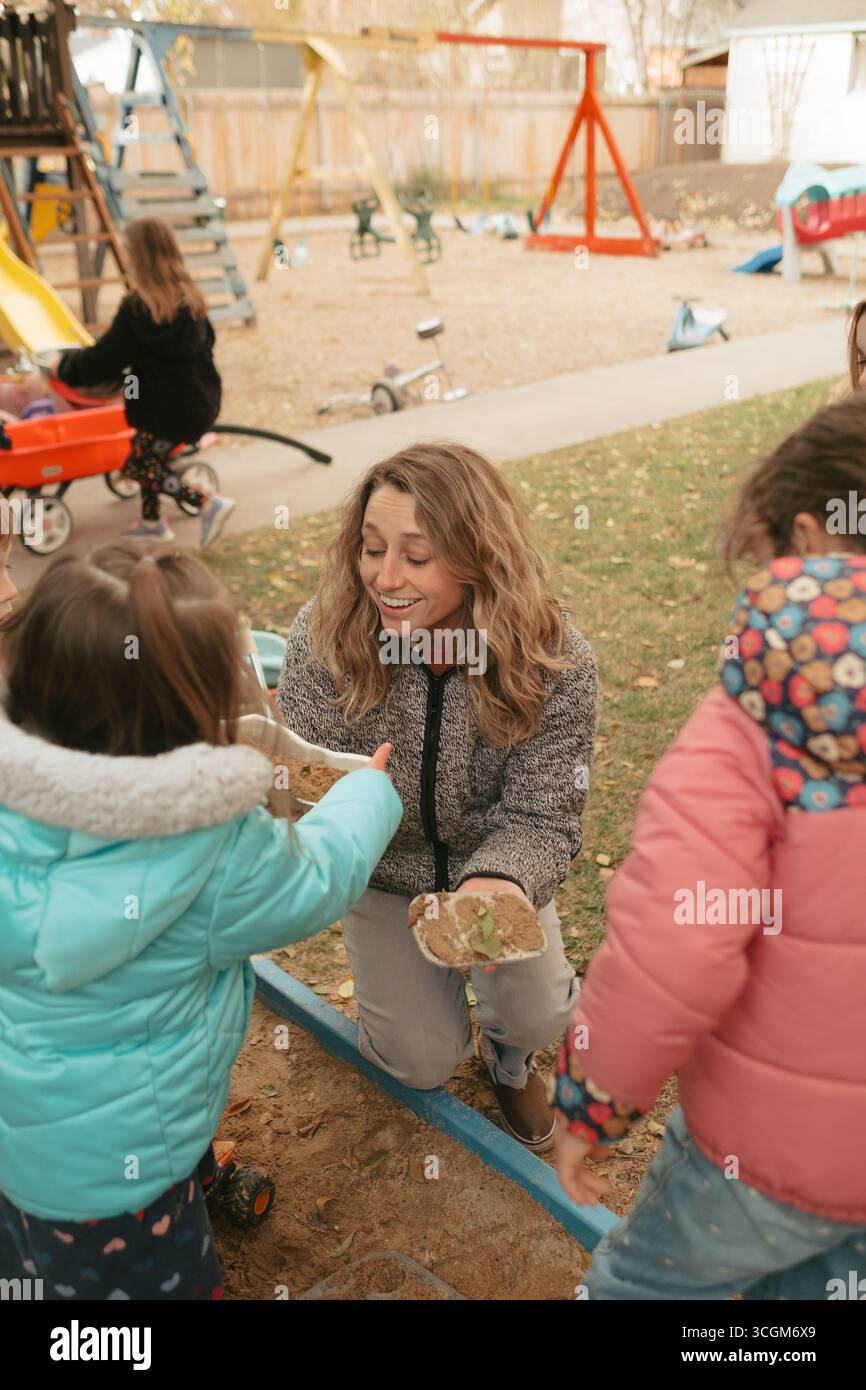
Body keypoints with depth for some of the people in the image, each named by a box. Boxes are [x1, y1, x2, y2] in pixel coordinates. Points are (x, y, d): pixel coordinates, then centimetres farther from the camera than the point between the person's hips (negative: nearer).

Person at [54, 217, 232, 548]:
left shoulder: (138, 308, -19)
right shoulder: (189, 295, 4)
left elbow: (106, 358, -15)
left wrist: (66, 366, 1)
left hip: (169, 407, -8)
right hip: (201, 397, 8)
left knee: (138, 465, 6)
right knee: (146, 455, 22)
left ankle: (210, 503, -7)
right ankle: (152, 522, 28)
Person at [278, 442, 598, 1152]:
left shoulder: (555, 665, -27)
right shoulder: (325, 636, -25)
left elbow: (541, 819, -24)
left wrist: (500, 882, -47)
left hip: (492, 863, 0)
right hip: (382, 872, 0)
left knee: (536, 1013, -18)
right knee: (423, 1062, -3)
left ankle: (511, 1059, 22)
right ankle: (395, 973, 34)